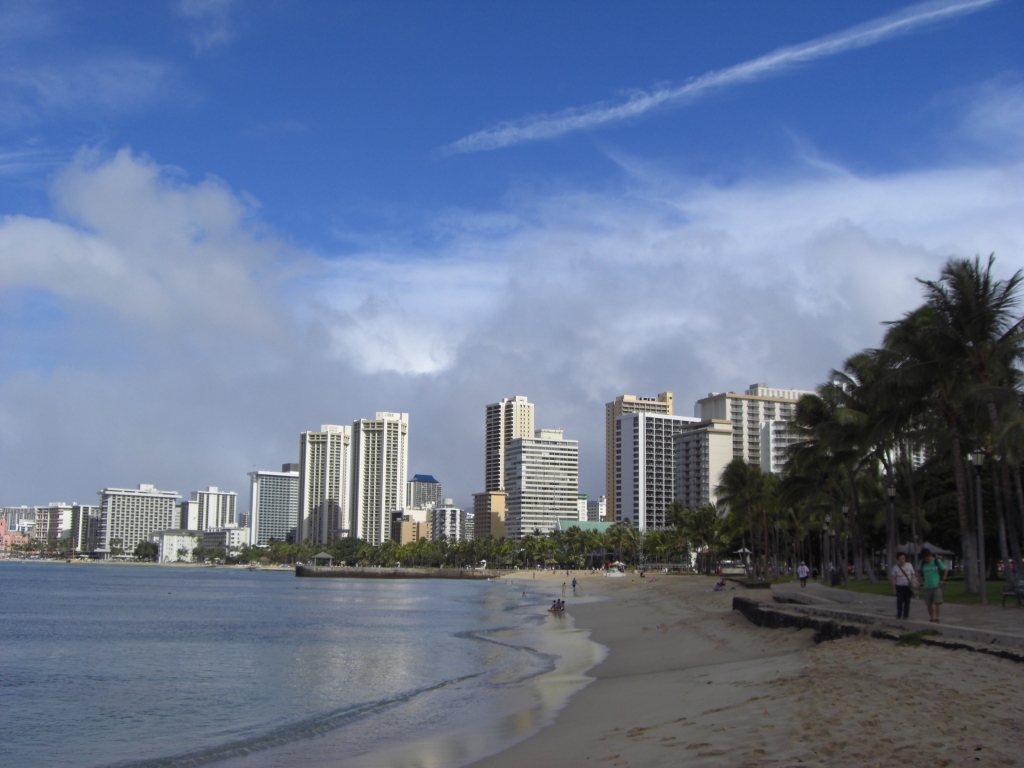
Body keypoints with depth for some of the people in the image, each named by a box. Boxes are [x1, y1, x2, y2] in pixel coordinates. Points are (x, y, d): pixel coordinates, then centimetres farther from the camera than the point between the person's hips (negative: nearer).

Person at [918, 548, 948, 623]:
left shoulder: (937, 561, -4)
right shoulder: (922, 562, 4)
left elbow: (946, 569, 6)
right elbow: (919, 570, 21)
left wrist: (943, 580, 2)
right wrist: (922, 578, 11)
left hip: (936, 585, -3)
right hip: (927, 586, 3)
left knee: (938, 602, -13)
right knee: (929, 604, 5)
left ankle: (938, 617, -14)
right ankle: (931, 617, 15)